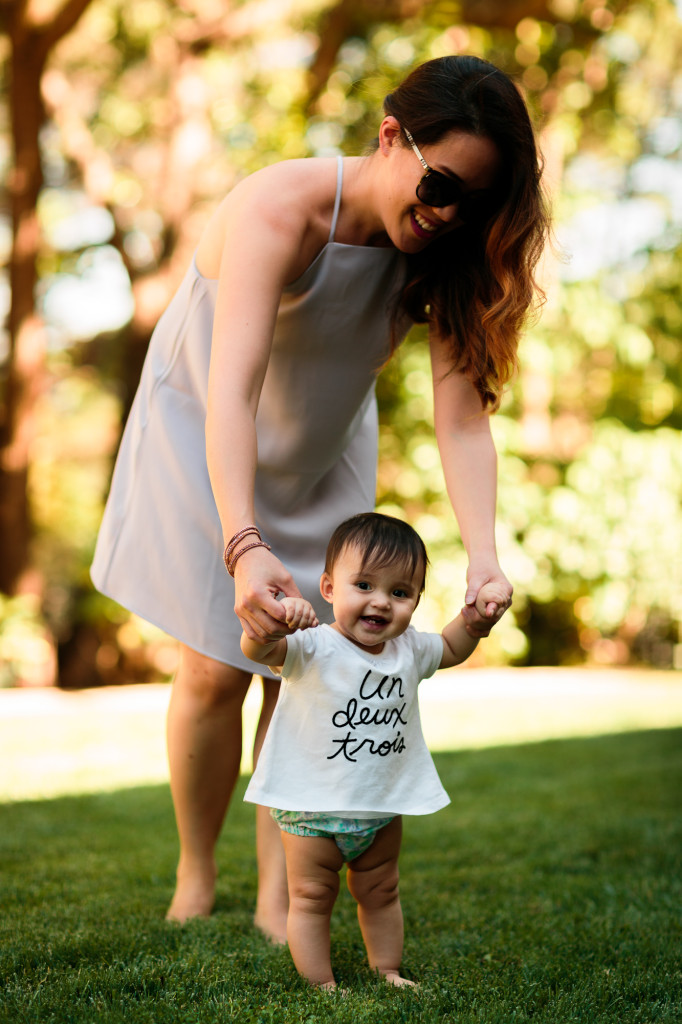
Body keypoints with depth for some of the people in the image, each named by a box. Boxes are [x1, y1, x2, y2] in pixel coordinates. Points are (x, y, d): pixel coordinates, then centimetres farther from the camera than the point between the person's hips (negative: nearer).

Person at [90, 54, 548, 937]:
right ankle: (195, 876, 19)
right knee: (216, 670, -4)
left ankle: (278, 898, 8)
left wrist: (483, 557, -43)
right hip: (203, 435, -4)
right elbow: (231, 394, -45)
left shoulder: (446, 252, -22)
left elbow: (461, 418, -27)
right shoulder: (281, 210, -35)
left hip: (323, 451, 4)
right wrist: (245, 548, -58)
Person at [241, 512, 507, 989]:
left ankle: (389, 972, 34)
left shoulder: (408, 649, -1)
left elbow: (451, 649, 19)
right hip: (311, 806, -5)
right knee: (312, 897, 4)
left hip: (384, 808, 5)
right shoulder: (314, 648, -20)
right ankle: (321, 984, 16)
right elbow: (256, 649, -36)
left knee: (381, 893, 19)